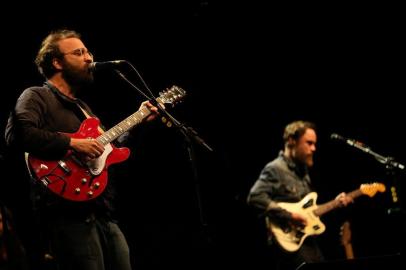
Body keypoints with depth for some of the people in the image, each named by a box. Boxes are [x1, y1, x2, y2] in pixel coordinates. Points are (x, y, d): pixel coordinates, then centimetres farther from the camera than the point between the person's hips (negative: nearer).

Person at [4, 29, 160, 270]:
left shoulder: (82, 107, 26)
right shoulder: (36, 97, -1)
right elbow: (17, 135, -21)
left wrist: (138, 122, 24)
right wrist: (72, 144, -22)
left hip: (104, 214, 9)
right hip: (69, 214, -9)